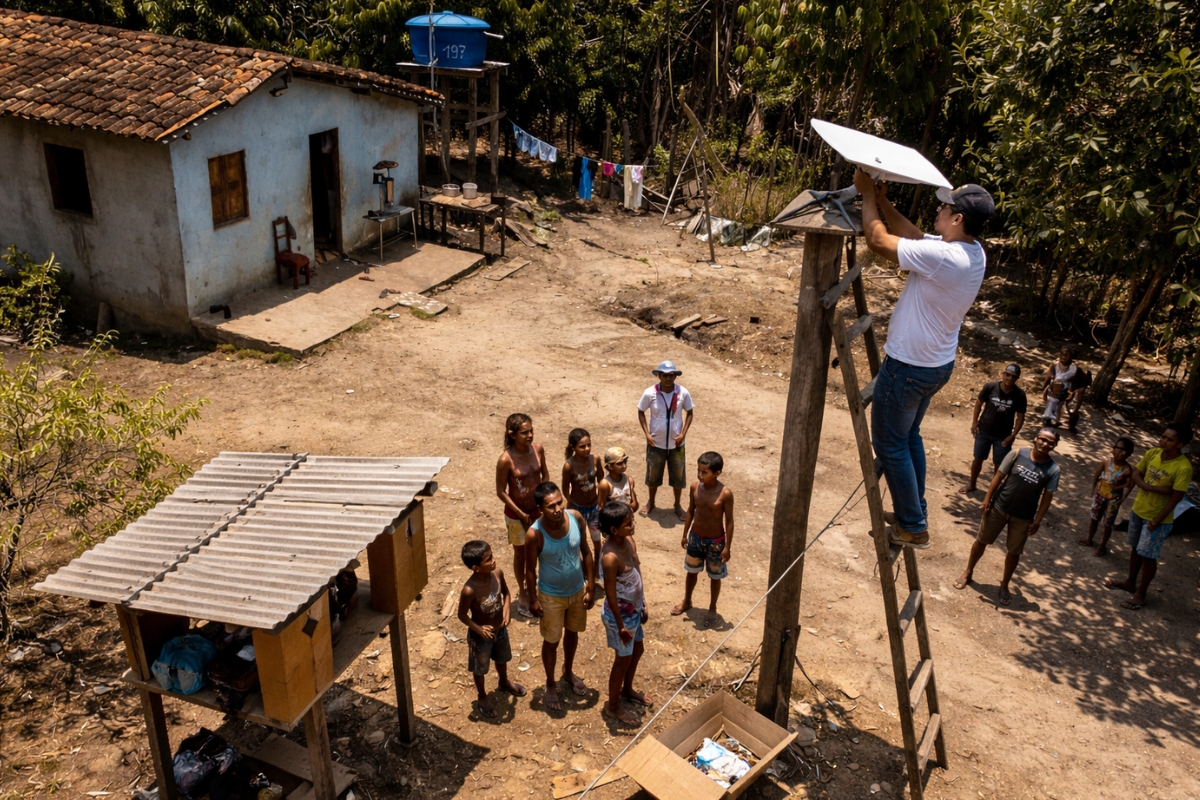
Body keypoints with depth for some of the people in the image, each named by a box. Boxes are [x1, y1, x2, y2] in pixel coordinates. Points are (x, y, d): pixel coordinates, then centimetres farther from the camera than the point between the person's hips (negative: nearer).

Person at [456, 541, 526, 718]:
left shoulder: (497, 572, -21)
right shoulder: (470, 590, -37)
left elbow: (506, 593, -2)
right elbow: (462, 615, -21)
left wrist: (507, 610, -17)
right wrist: (479, 629, -31)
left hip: (500, 629, 5)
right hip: (480, 635, -5)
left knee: (502, 659, 32)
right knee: (480, 668, 22)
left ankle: (504, 682, 62)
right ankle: (482, 697, 49)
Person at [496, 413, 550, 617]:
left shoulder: (538, 449, -13)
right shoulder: (506, 459, -27)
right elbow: (501, 492, -18)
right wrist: (521, 514, -15)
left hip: (537, 509, 5)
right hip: (516, 514, -5)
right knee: (520, 554, 16)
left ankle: (531, 587, 46)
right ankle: (522, 593, 38)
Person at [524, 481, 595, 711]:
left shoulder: (576, 518, -20)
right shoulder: (535, 534, -30)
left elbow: (586, 552, -6)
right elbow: (531, 569, -14)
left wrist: (591, 587, -2)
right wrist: (533, 599, -5)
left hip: (577, 590, 4)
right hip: (551, 596, -4)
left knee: (572, 633, 26)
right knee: (551, 641, 17)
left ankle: (569, 672, 53)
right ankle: (550, 685, 42)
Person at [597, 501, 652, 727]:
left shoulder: (629, 541, -7)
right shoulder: (611, 557, -33)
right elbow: (610, 594, -25)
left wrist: (643, 606, 14)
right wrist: (621, 625, -17)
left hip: (634, 609, 8)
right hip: (620, 614, -8)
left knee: (637, 651, 27)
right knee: (623, 660, 11)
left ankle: (627, 690, 52)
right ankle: (612, 707, 33)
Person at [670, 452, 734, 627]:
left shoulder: (725, 493, -24)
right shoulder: (695, 486, -11)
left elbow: (729, 521, -14)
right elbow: (691, 511, 3)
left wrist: (727, 546, -11)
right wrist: (685, 534, 8)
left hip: (715, 541, -4)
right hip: (695, 537, 4)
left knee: (714, 576, 17)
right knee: (692, 571, 24)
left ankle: (712, 608, 39)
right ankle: (686, 601, 47)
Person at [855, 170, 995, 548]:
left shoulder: (942, 256, -29)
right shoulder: (975, 254, -1)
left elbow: (878, 240, -23)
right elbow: (915, 236, 12)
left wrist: (868, 194, -10)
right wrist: (883, 202, 6)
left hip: (907, 368, -9)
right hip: (938, 365, 9)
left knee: (890, 444, 6)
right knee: (909, 436, 25)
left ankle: (913, 527, 16)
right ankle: (914, 513, 36)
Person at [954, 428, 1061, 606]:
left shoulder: (1052, 470, -12)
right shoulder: (1017, 454, -13)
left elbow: (1047, 497, -6)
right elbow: (999, 476, -6)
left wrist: (1037, 521, -7)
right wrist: (987, 498, -7)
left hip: (1023, 518, 0)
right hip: (999, 507, 0)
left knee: (1014, 552, 13)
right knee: (981, 541, 13)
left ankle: (1004, 585, 33)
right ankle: (968, 572, 34)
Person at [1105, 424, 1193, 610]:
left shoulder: (1183, 467, -24)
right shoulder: (1152, 453, -6)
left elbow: (1176, 498, -21)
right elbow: (1135, 474, 0)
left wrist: (1157, 520, -18)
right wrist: (1153, 488, -18)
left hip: (1158, 518, -6)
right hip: (1138, 510, 6)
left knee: (1148, 556, 5)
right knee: (1136, 549, 21)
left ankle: (1140, 594, 19)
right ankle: (1131, 583, 38)